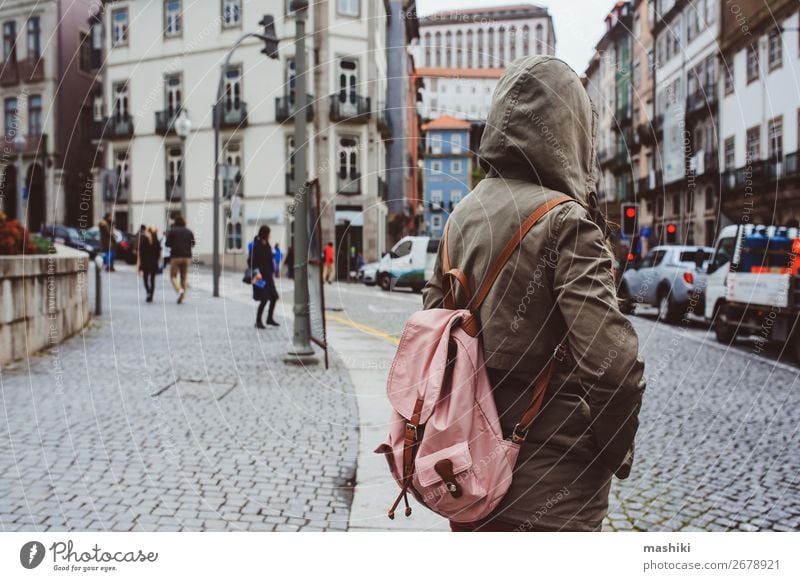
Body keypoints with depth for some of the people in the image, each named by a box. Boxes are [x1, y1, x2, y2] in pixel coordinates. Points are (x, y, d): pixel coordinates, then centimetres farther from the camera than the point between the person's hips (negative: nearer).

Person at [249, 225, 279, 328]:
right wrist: (256, 272, -22)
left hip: (268, 275, 8)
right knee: (264, 299, -10)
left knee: (274, 297, 9)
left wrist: (272, 272, 15)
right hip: (260, 276, -8)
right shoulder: (256, 246, -13)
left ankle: (270, 318, 24)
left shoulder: (267, 245, 10)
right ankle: (258, 321, 2)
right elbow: (251, 261, -17)